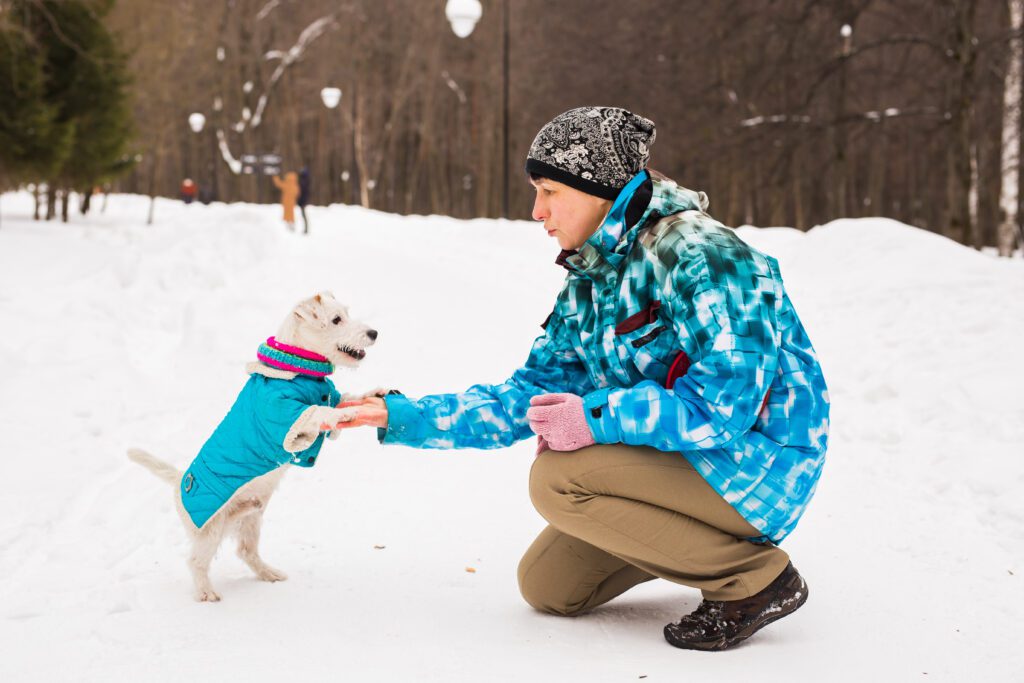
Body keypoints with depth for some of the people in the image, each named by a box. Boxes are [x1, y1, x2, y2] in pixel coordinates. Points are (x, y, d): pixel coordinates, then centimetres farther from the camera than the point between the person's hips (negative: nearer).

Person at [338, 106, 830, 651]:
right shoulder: (587, 282, 7)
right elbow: (533, 395, 8)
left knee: (558, 478, -24)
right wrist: (403, 418, 1)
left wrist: (596, 417, -24)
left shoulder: (699, 257, -21)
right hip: (675, 460, 9)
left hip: (756, 463, -9)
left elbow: (726, 403, -28)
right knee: (546, 585, 8)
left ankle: (755, 576, -12)